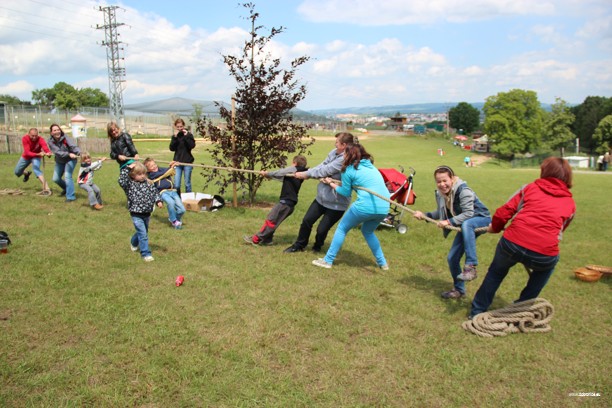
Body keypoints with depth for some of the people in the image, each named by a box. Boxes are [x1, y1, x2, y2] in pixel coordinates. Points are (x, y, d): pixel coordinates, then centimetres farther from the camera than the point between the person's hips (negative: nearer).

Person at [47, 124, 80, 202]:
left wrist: (80, 153, -56)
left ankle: (70, 196, -16)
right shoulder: (50, 141, -17)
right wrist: (69, 154, -46)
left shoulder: (65, 137, -22)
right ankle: (66, 188, 42)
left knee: (67, 176, -21)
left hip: (70, 160, -5)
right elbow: (57, 152, -30)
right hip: (59, 161, 5)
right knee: (56, 179, 13)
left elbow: (73, 146, -36)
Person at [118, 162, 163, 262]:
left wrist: (158, 201, -12)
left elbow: (155, 192, 6)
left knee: (142, 232, 24)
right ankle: (146, 254, -2)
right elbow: (121, 181, -29)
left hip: (147, 213, 6)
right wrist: (127, 168, -27)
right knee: (143, 234, -10)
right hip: (136, 214, -6)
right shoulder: (130, 185, -11)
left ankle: (134, 243, 54)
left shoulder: (147, 184, 4)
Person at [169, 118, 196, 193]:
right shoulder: (175, 136, 8)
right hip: (177, 162, 2)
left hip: (187, 162, -2)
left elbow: (192, 145, -13)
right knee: (176, 185, -3)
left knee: (187, 183, 6)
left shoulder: (188, 134, 0)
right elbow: (172, 148, -3)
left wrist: (186, 136, -17)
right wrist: (175, 137, -11)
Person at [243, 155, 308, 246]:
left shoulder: (293, 169, -6)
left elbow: (278, 173, 3)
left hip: (285, 202, -8)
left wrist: (266, 173, 16)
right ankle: (267, 239, 18)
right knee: (273, 221, 15)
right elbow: (282, 177, 20)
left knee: (270, 220, -3)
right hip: (290, 204, 8)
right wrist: (268, 175, 20)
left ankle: (255, 239, 2)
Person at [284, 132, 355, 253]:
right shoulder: (334, 152, 1)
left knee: (322, 229, 2)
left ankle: (318, 246, 35)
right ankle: (299, 245, 29)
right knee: (307, 220, 10)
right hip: (322, 196, 7)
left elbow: (326, 170, -22)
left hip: (337, 202, -7)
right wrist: (307, 173, -13)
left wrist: (306, 174, -12)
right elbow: (322, 165, 3)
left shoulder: (346, 159, -24)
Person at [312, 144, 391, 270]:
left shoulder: (349, 170, 2)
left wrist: (331, 184, 24)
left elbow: (346, 192, 9)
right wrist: (336, 182, 31)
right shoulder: (370, 165, 22)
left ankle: (328, 260, 16)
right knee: (368, 231, 31)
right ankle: (382, 263, 30)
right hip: (384, 207, 6)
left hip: (365, 206, -6)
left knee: (342, 229, 14)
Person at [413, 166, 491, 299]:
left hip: (482, 219, -7)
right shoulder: (440, 194, -3)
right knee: (452, 258, 4)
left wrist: (449, 222, -37)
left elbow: (468, 214, -32)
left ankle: (470, 267, -41)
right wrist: (425, 215, -5)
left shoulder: (463, 190, -26)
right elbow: (441, 213, 10)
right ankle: (459, 290, 26)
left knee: (466, 224, -43)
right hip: (465, 226, 8)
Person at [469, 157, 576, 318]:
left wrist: (494, 228, 28)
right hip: (544, 253, 1)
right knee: (545, 267, 37)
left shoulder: (530, 187, 15)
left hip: (512, 243, 0)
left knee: (496, 271, 30)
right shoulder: (570, 203, 20)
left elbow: (503, 212, 9)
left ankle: (477, 311, 37)